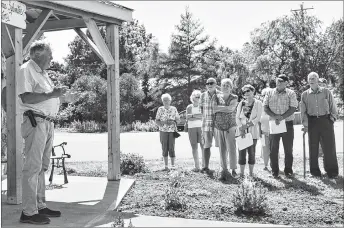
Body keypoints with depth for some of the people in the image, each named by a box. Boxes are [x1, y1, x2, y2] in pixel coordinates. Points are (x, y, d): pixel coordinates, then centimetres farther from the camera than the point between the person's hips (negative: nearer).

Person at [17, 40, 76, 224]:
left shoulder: (42, 73, 22)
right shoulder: (26, 70, -7)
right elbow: (26, 98, -19)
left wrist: (62, 98, 13)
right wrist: (51, 94, -20)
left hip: (47, 123, 10)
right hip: (35, 122, -10)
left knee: (42, 166, 13)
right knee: (32, 167, -8)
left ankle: (40, 206, 22)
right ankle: (29, 212, -3)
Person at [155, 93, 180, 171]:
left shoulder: (174, 109, 5)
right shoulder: (160, 109, 4)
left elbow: (178, 119, 10)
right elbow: (156, 120, 5)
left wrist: (173, 122, -10)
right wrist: (162, 123, -13)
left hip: (172, 130, 0)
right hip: (163, 131, 0)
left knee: (171, 148, -4)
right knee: (164, 148, -1)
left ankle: (173, 165, 6)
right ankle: (166, 166, 7)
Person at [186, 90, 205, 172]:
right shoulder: (189, 107, 8)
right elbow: (188, 118, -1)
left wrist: (193, 116, -9)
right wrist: (199, 117, -8)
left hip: (201, 127, -1)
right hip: (191, 128, 2)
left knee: (203, 146, -8)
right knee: (194, 147, 1)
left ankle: (204, 166, -7)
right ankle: (197, 166, 4)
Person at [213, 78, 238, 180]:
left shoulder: (234, 98, 1)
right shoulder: (217, 97, 9)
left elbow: (231, 109, -15)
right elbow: (214, 109, -3)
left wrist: (219, 108, -8)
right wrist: (225, 108, -10)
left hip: (230, 127, -2)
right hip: (218, 126, 3)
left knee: (231, 148, -9)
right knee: (222, 149, 3)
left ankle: (233, 169, 1)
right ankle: (224, 170, 9)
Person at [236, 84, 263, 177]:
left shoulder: (258, 103, 3)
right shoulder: (241, 103, 9)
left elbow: (258, 118, -5)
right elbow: (237, 117, 4)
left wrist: (247, 125, -14)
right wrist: (241, 128, -10)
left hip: (253, 131, -1)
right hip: (241, 131, 2)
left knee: (251, 152, 0)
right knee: (242, 152, -1)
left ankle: (251, 173, 9)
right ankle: (241, 173, 5)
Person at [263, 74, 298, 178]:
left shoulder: (291, 94, 2)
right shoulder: (269, 93, 8)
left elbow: (293, 108, -7)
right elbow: (265, 108, 1)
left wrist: (281, 117, -19)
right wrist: (275, 116, -15)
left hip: (288, 123, -1)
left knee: (288, 149, 3)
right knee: (273, 149, 3)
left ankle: (288, 170, 13)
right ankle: (274, 171, 12)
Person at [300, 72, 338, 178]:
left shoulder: (326, 92, 2)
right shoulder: (305, 95, 5)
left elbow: (333, 107, 6)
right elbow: (303, 111, 5)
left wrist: (332, 118, -3)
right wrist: (305, 123, -5)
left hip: (326, 120, -1)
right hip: (312, 121, 1)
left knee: (329, 146, -2)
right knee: (313, 147, 4)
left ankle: (332, 171, 8)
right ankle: (314, 170, 14)